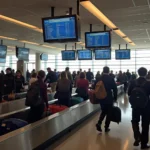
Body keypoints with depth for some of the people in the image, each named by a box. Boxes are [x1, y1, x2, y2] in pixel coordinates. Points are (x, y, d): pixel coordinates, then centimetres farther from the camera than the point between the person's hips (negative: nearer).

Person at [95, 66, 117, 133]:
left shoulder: (98, 79, -2)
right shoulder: (111, 79, -10)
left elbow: (95, 88, 3)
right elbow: (115, 89, -8)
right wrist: (115, 97, 4)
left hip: (101, 98, 3)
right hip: (109, 98, -3)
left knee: (103, 111, 21)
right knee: (109, 113, 11)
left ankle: (99, 123, 2)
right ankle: (106, 127, 14)